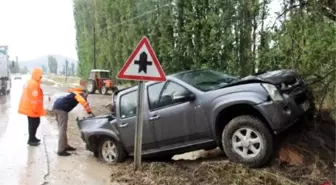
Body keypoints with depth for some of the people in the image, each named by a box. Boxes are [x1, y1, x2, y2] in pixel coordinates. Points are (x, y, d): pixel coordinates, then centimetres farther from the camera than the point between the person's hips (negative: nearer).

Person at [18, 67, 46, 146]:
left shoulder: (29, 82, 14)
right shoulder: (34, 84, -20)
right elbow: (34, 97, -24)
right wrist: (35, 108, -21)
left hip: (29, 107, 10)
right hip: (32, 108, -10)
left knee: (32, 123, 18)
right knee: (35, 123, -3)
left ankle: (32, 138, 27)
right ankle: (31, 140, 2)